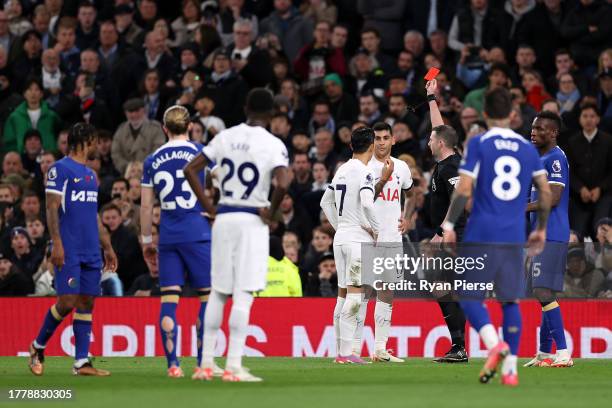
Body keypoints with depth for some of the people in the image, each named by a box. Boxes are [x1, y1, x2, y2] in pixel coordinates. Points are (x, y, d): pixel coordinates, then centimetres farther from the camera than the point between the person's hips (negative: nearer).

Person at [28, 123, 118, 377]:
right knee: (67, 301, -12)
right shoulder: (60, 169, -5)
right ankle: (38, 346, 8)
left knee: (87, 303, 2)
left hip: (91, 251, 8)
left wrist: (107, 247, 22)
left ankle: (81, 362, 1)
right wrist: (57, 244, -19)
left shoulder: (90, 174, 19)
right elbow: (52, 208, -10)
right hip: (69, 251, -8)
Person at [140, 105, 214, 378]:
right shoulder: (201, 153, 0)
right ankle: (203, 361, 1)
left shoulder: (153, 161, 8)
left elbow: (146, 205, 10)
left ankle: (172, 364, -3)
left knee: (169, 299, 2)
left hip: (168, 236, 3)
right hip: (198, 233, -3)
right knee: (208, 296, 4)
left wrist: (146, 240, 19)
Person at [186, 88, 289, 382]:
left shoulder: (225, 137, 6)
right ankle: (233, 366, -8)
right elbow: (282, 183, -24)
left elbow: (190, 169, 6)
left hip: (223, 218, 5)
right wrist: (271, 211, -8)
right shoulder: (273, 145, -8)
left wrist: (208, 206, 8)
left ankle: (206, 363, 14)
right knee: (243, 294, -5)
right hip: (252, 222, -5)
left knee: (218, 292, 13)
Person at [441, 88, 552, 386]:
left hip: (481, 235, -4)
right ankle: (510, 368, 2)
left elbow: (464, 189, -10)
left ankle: (495, 344, -21)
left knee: (470, 297, 3)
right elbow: (545, 191, 11)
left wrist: (449, 224, -2)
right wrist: (541, 229, 21)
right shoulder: (527, 148, 9)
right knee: (510, 300, 9)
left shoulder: (478, 144, -3)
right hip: (515, 238, 4)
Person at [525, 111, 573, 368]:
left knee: (544, 293, -16)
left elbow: (553, 199, -19)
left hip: (550, 236, -10)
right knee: (544, 294, 14)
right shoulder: (540, 159, 19)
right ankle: (544, 353, 20)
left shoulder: (555, 158, -12)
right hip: (541, 235, 10)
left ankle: (563, 354, -19)